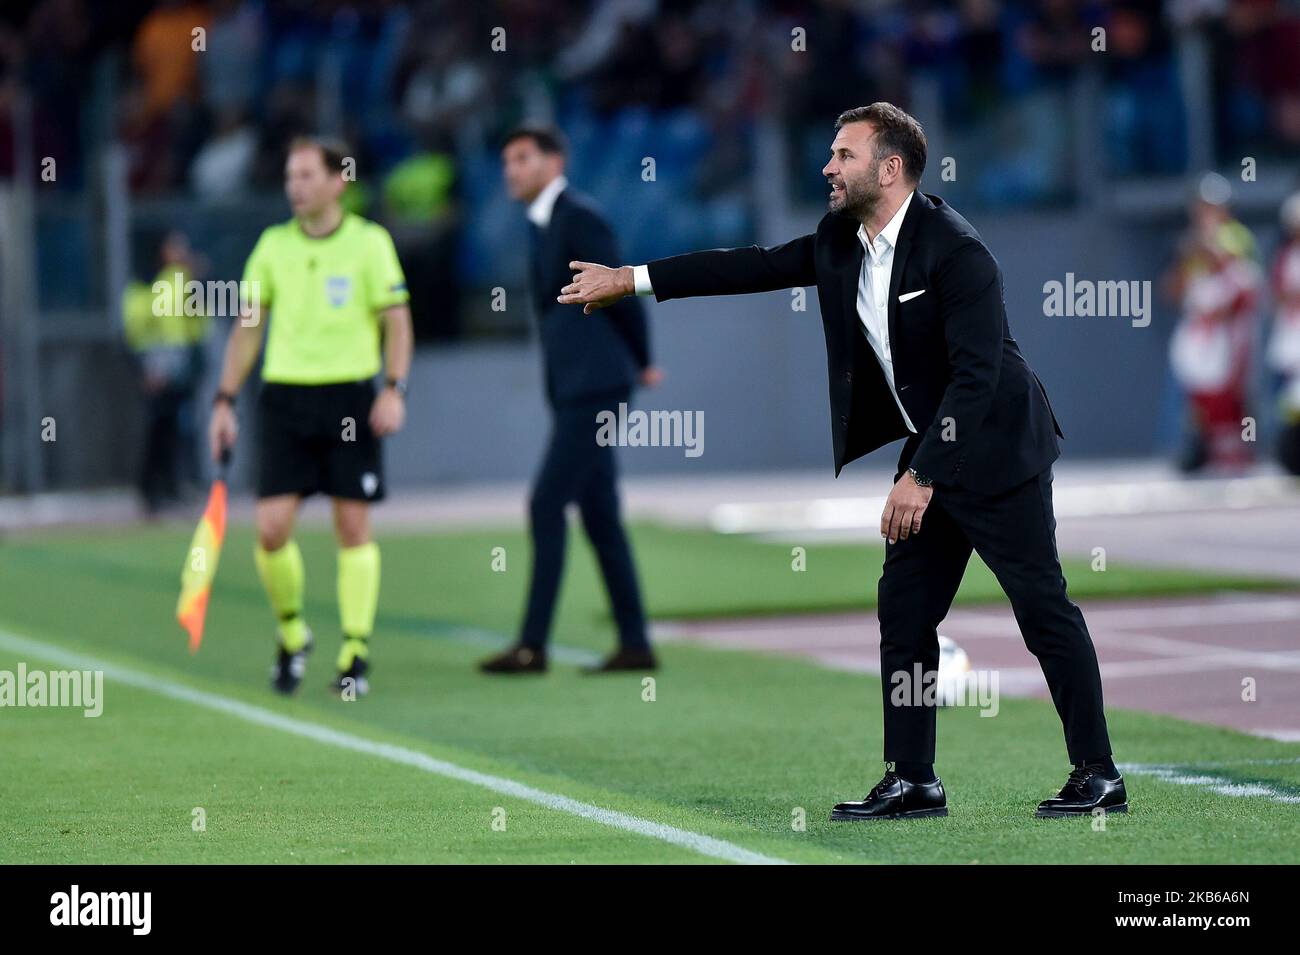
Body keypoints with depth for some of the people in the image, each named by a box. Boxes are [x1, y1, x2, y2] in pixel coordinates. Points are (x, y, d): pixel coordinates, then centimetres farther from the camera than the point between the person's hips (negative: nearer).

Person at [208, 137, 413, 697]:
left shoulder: (369, 242, -1)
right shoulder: (273, 244, 8)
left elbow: (396, 321, -2)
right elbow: (248, 326, 13)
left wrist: (395, 389, -15)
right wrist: (225, 401, 8)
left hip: (350, 397, -2)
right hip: (284, 397, 2)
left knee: (353, 527, -1)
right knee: (272, 528, -6)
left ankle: (355, 653, 7)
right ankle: (291, 635, 16)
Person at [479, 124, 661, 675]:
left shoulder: (578, 217, -11)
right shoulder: (546, 224, 18)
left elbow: (623, 291, -11)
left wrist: (641, 362, 2)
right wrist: (636, 364, 11)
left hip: (593, 386, -9)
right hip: (572, 390, 9)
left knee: (546, 505, -12)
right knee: (599, 515, 8)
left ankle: (532, 645, -11)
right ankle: (635, 644, 10)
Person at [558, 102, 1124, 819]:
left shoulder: (956, 250, -22)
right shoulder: (840, 243, 3)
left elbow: (976, 374, -25)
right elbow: (757, 266, 11)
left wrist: (922, 476, -27)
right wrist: (630, 280, 12)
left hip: (995, 450, -8)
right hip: (930, 451, 9)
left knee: (1044, 609, -5)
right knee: (904, 609, 7)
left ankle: (1098, 775, 1)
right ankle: (912, 781, 12)